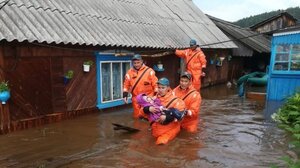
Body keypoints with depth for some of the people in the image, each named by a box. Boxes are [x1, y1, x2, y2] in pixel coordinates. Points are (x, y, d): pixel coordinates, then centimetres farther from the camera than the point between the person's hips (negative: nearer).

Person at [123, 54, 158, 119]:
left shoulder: (149, 71, -7)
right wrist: (125, 95, 1)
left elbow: (155, 83, -6)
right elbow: (126, 84, 8)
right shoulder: (129, 72, 2)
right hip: (136, 98, 3)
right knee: (137, 116, 11)